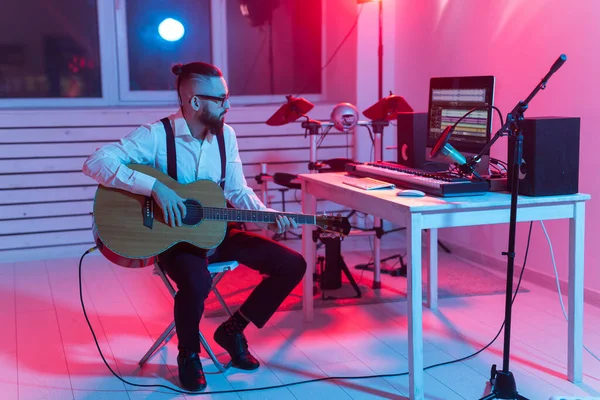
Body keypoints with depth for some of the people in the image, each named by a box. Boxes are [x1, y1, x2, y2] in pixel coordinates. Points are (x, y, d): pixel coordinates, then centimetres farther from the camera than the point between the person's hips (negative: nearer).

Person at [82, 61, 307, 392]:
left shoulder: (225, 134, 1)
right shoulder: (156, 135, -16)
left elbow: (238, 191, 6)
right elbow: (95, 162, -24)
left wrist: (269, 216, -12)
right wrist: (155, 186, -32)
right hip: (173, 235, -6)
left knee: (293, 264, -5)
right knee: (196, 284, -38)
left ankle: (233, 329, 13)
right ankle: (188, 353, -4)